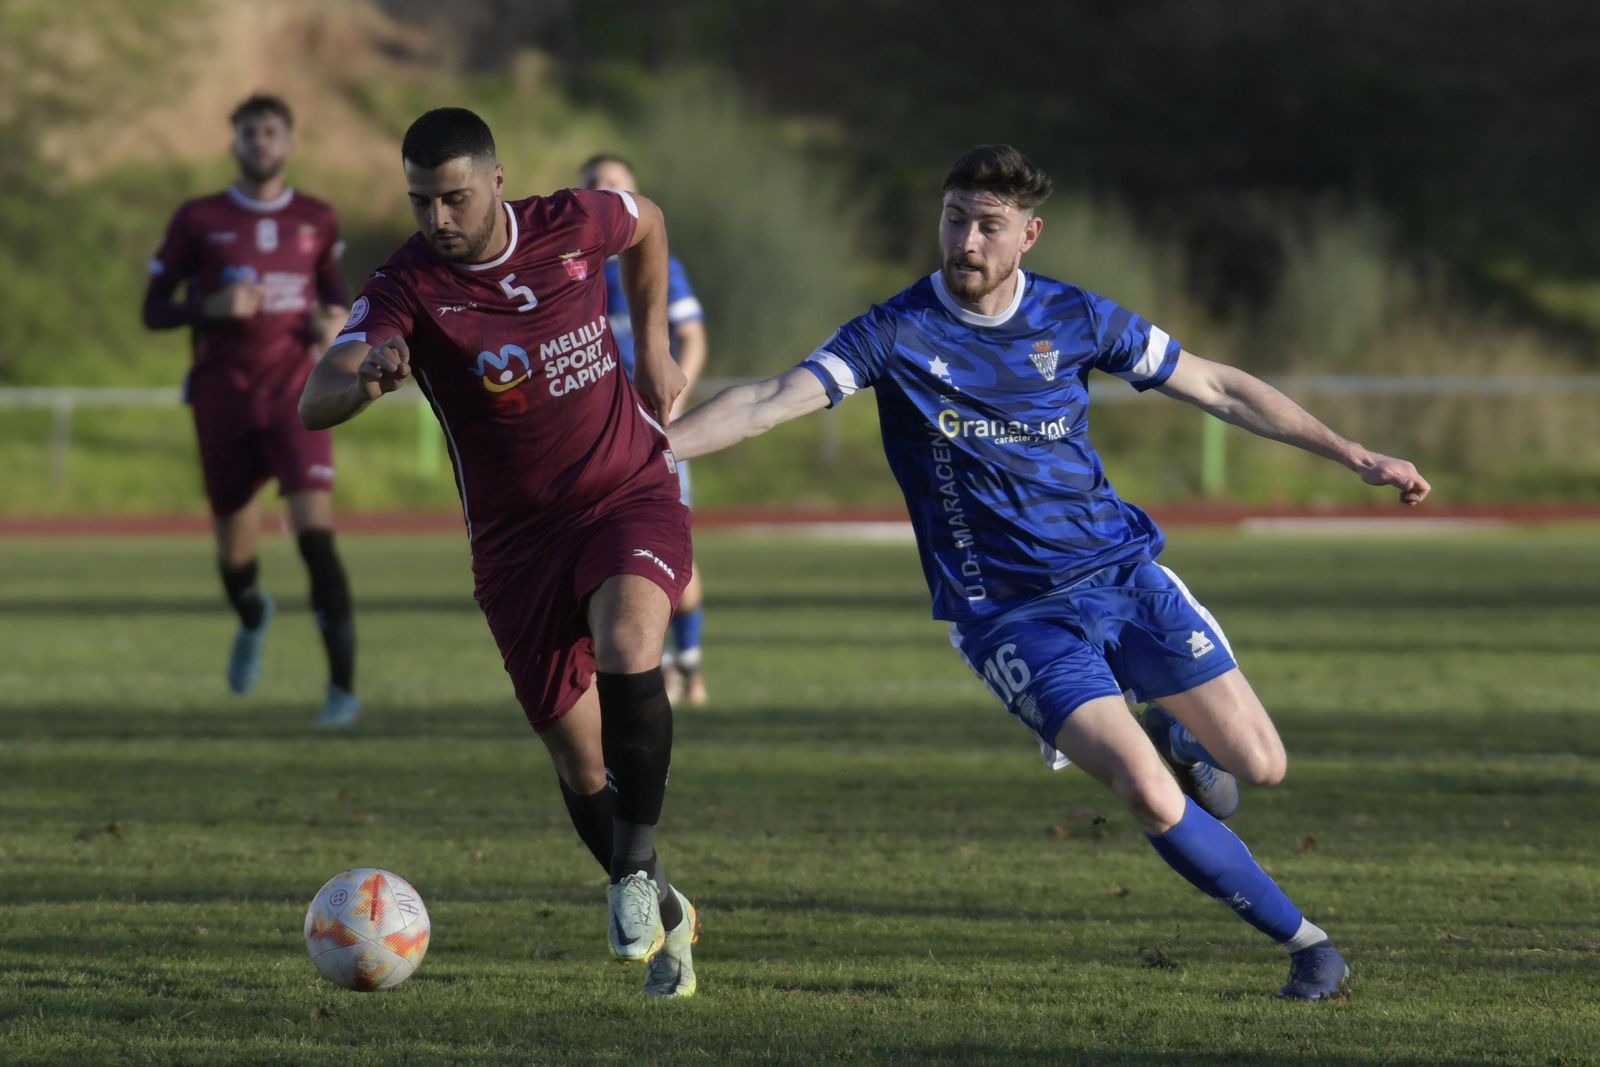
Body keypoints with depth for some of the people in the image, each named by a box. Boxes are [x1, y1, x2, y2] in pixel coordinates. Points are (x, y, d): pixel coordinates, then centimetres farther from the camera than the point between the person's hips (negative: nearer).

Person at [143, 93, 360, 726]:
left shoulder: (316, 221, 7)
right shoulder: (199, 221, 3)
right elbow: (154, 310, 3)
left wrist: (335, 321, -1)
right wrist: (213, 305, -16)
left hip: (296, 394, -1)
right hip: (223, 396, 1)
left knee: (315, 530, -18)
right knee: (234, 542, 10)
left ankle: (343, 685, -19)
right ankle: (251, 618, 47)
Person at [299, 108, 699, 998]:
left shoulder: (571, 225, -9)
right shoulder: (409, 288, -15)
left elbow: (647, 224, 17)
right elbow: (315, 404, -29)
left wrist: (654, 349, 12)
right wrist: (366, 380, -51)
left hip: (632, 496, 0)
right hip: (518, 540, 0)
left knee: (627, 650, -32)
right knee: (581, 763, 3)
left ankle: (637, 857, -14)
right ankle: (661, 913, 29)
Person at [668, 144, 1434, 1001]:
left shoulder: (1074, 319, -1)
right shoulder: (896, 333, -8)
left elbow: (1218, 388, 7)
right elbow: (768, 404, -15)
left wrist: (1355, 457, 8)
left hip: (1121, 572, 3)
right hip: (1008, 616, -3)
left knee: (1258, 766, -2)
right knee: (1154, 801, -19)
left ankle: (1174, 735, 33)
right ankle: (1302, 940, -1)